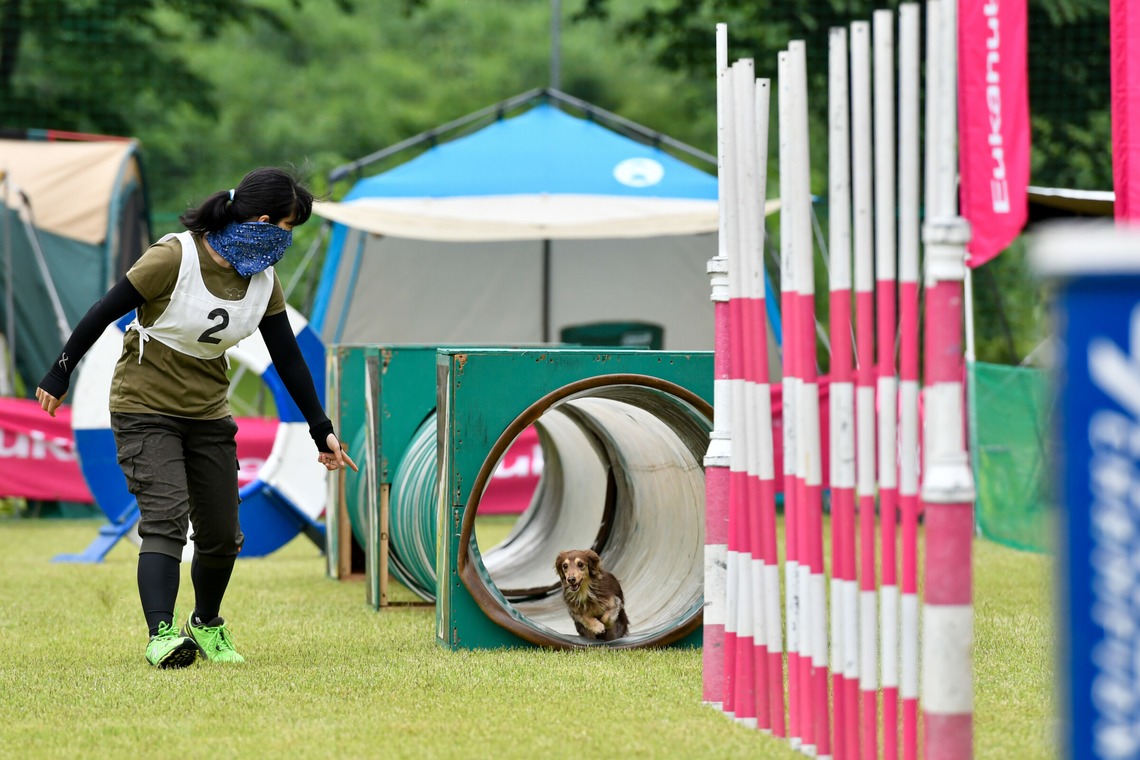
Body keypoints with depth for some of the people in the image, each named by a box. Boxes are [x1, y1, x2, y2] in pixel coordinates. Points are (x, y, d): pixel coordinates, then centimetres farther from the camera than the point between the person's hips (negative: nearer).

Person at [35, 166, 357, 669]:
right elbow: (103, 313, -13)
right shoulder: (175, 259, -20)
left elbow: (288, 359, 5)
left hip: (208, 415, 6)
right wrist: (58, 377, -8)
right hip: (145, 409, -6)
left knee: (222, 537, 8)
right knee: (166, 519, -22)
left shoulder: (264, 281, -2)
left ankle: (207, 626, 32)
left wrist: (321, 430, 5)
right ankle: (161, 636, -29)